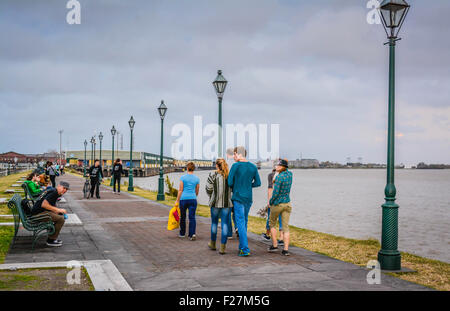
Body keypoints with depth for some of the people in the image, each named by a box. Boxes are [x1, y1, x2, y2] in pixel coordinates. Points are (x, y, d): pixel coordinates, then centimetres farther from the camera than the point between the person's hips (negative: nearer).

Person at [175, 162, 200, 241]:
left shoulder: (183, 177, -4)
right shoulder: (197, 178, 3)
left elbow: (180, 190, -4)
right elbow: (197, 191, 11)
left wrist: (177, 200, 2)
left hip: (183, 199, -1)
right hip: (193, 199, 1)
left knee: (182, 217, 15)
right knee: (192, 217, -1)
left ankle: (182, 233, 27)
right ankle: (192, 234, -16)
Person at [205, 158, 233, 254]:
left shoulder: (212, 175, -7)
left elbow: (209, 189, -3)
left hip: (215, 203, -1)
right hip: (227, 203, 1)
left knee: (214, 223, 16)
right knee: (225, 224, 3)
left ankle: (213, 244, 31)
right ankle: (223, 247, -1)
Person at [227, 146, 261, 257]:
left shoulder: (235, 166, -12)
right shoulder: (253, 167, 4)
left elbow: (229, 183, -10)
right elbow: (258, 183, 9)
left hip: (238, 198, -5)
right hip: (249, 198, 6)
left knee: (240, 223, -4)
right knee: (244, 221, 17)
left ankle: (245, 250, -8)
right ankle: (241, 246, 25)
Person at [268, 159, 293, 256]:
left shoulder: (279, 177, -18)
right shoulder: (290, 174, 3)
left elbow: (275, 193, -19)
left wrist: (270, 202, -3)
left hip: (277, 204, -6)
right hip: (287, 203, 6)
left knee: (272, 223, 16)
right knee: (286, 227, 5)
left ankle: (274, 245, 15)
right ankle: (286, 249, -1)